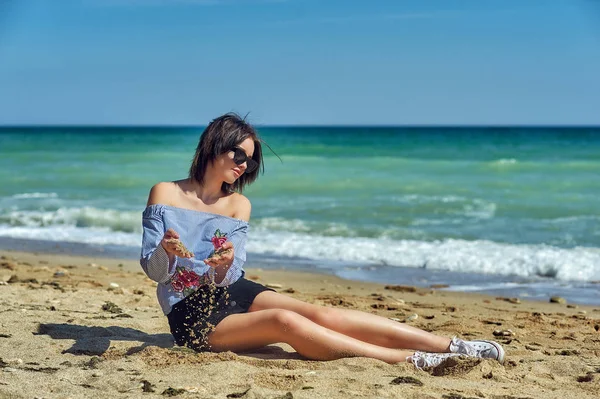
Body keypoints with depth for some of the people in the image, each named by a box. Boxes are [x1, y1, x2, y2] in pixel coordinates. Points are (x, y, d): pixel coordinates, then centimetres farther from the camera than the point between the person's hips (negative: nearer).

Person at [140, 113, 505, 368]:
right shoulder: (164, 194, -2)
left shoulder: (238, 205, 7)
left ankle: (452, 346, -31)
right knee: (285, 321, -31)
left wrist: (224, 265, -27)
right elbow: (151, 268, -6)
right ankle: (409, 359, -38)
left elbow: (226, 278, -2)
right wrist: (166, 252, -29)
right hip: (192, 315, -4)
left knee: (320, 314, -23)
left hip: (233, 293, 4)